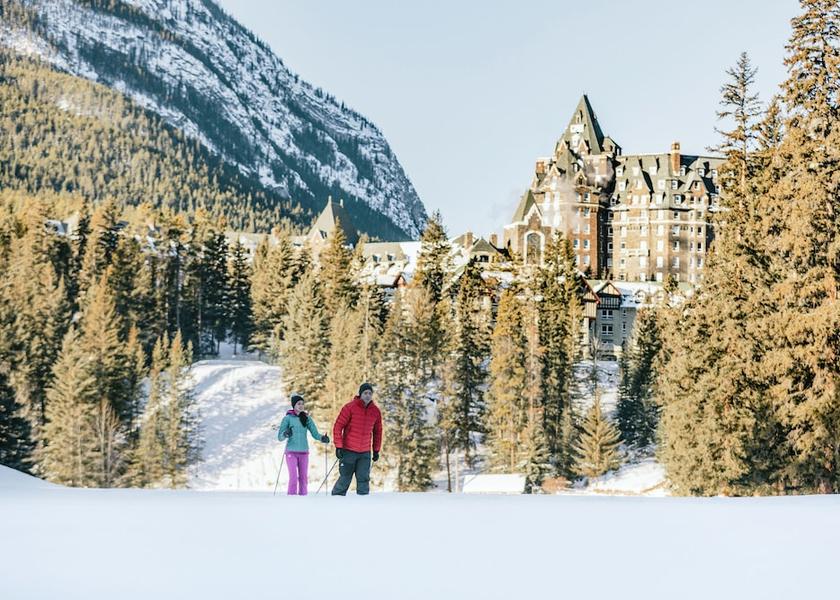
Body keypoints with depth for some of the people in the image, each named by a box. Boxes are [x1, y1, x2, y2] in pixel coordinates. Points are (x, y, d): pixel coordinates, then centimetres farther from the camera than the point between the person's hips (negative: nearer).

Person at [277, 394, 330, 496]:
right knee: (293, 477, -11)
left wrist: (322, 438, -15)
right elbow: (280, 437, -3)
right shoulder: (288, 418, -1)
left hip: (304, 452, 3)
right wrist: (285, 434, -25)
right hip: (291, 452, -3)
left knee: (303, 477, 2)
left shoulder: (307, 418, 8)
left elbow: (315, 433, 5)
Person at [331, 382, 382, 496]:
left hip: (365, 453, 3)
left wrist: (376, 450, 15)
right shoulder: (350, 407, -8)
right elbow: (338, 427, -6)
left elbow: (377, 431, 16)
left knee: (364, 479, -1)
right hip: (349, 451, -3)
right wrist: (338, 446, -11)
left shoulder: (375, 411, 5)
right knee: (345, 480, 1)